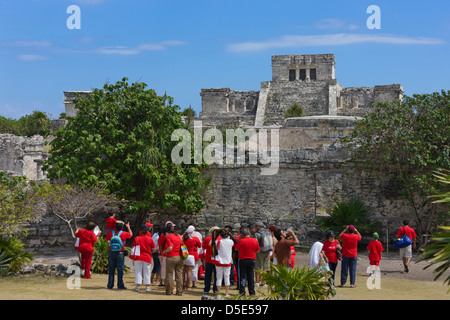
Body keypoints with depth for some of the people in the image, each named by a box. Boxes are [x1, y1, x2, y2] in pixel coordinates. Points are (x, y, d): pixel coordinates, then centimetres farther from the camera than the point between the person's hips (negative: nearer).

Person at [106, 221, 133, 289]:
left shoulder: (110, 233, -1)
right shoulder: (124, 234, -6)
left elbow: (107, 239, 16)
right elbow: (131, 234, 15)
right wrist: (128, 227, 30)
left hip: (111, 252, 3)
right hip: (119, 253, -3)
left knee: (111, 269, 9)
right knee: (120, 270, 2)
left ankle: (110, 285, 11)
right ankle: (120, 285, 1)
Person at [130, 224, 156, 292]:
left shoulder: (136, 238, -5)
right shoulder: (150, 239, -4)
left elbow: (133, 247, -2)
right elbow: (153, 249, 0)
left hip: (138, 257, 0)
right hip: (147, 257, 0)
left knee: (138, 271, 6)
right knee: (147, 272, 8)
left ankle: (138, 286, 2)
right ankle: (147, 287, 9)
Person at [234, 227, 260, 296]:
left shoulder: (242, 241, -13)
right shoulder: (255, 240, -1)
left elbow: (236, 248, 0)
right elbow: (258, 250, 8)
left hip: (243, 260, -3)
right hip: (252, 260, 3)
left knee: (243, 277, 3)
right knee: (251, 277, 11)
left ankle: (242, 292, 1)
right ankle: (252, 292, 13)